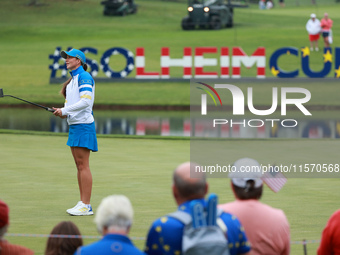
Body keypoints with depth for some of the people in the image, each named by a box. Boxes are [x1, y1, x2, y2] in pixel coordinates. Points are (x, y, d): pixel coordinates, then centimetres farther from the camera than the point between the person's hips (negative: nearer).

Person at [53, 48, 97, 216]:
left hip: (83, 125, -10)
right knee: (79, 166, 10)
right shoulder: (72, 79, 18)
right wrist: (63, 112, 3)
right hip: (74, 125, 10)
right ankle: (83, 203, 13)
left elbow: (85, 101, -21)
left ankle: (86, 206, -10)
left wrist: (65, 110, -16)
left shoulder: (84, 77, -11)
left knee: (83, 165, -10)